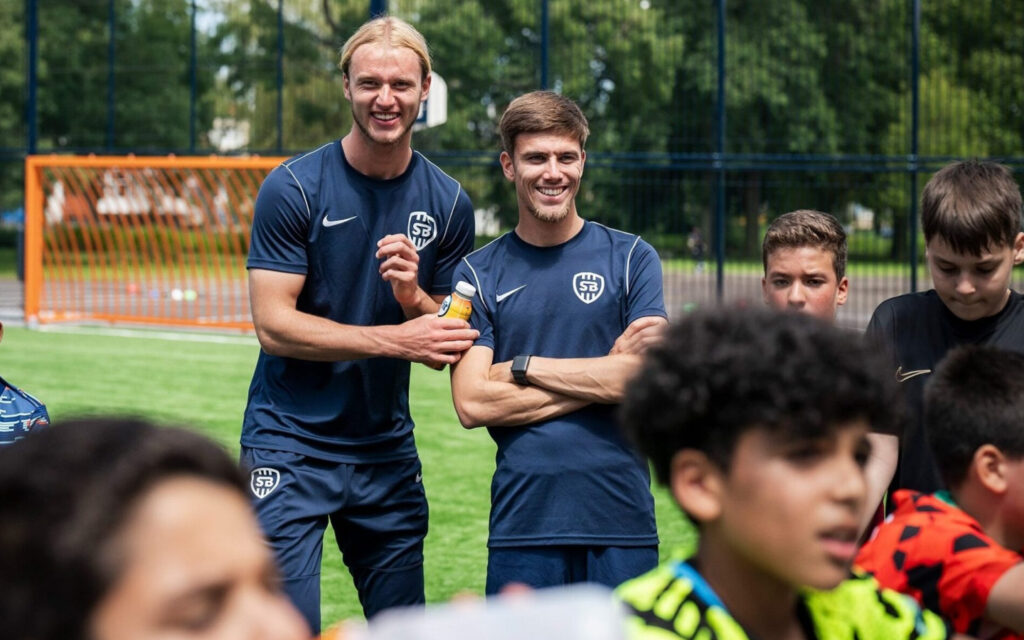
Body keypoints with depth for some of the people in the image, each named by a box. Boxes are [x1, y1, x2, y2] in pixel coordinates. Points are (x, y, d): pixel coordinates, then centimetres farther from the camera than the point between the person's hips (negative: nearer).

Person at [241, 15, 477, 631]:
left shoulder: (448, 203, 4)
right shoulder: (294, 188, -8)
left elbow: (450, 342, 8)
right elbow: (274, 325, -13)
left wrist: (413, 298, -15)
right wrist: (395, 339, -19)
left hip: (388, 448, 4)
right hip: (291, 445, -4)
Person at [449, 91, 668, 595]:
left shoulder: (631, 258, 5)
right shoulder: (479, 274, 6)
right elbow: (472, 403, -5)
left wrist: (525, 366, -6)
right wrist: (603, 375, -7)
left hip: (621, 518, 0)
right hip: (523, 520, 0)